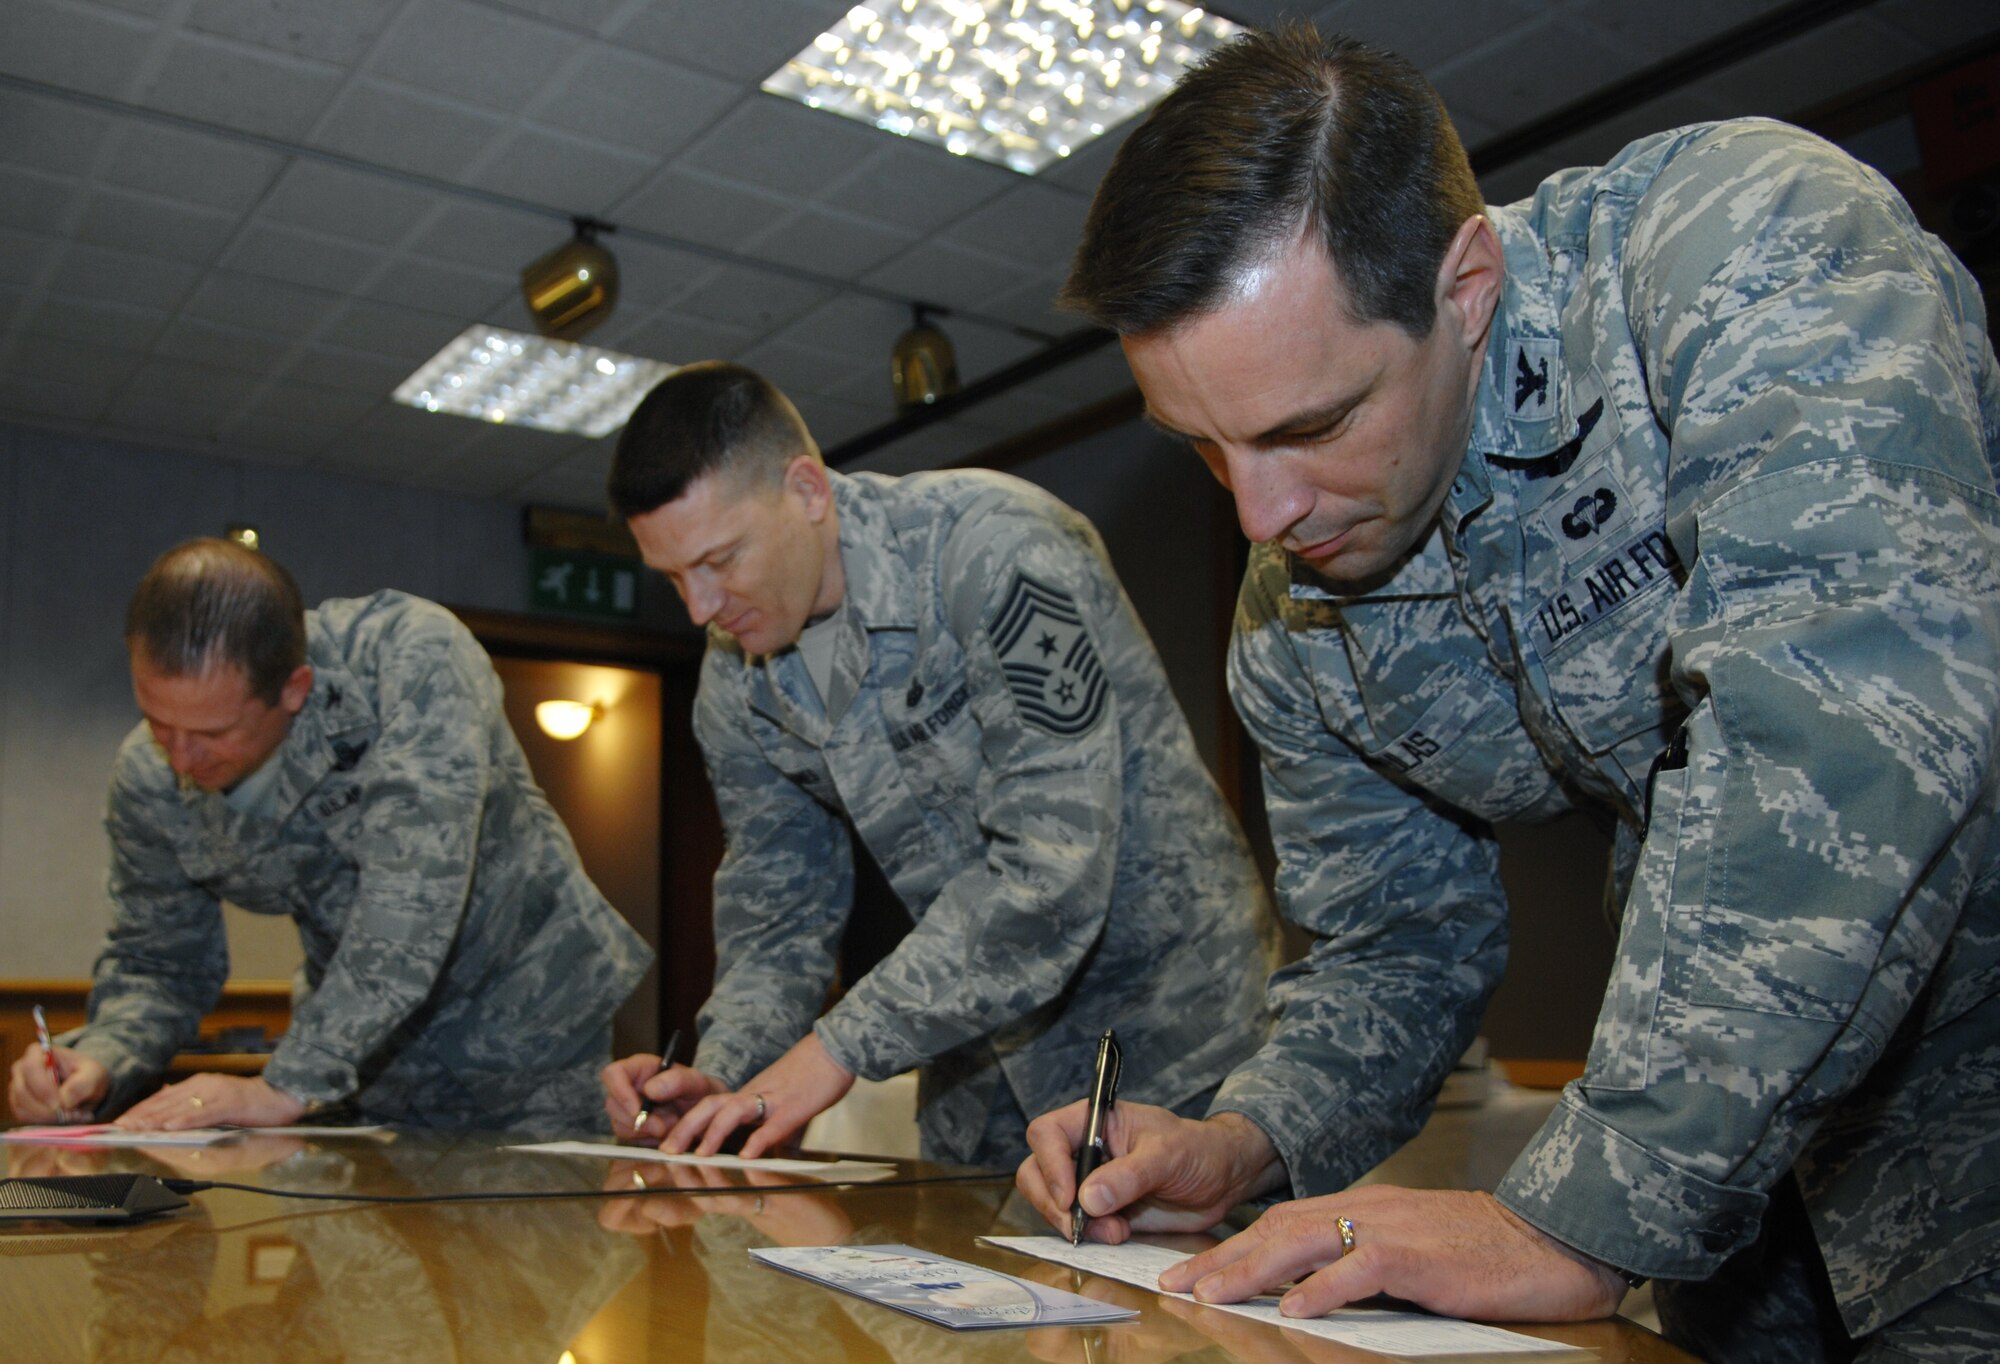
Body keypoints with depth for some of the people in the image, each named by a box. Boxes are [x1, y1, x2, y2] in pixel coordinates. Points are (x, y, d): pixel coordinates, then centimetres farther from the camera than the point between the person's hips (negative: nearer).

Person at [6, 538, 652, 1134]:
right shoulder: (147, 779, -9)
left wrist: (291, 1085, -33)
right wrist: (100, 1060, -17)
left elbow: (415, 896, -34)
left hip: (529, 1048, -4)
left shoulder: (414, 661, -27)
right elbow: (157, 961, 4)